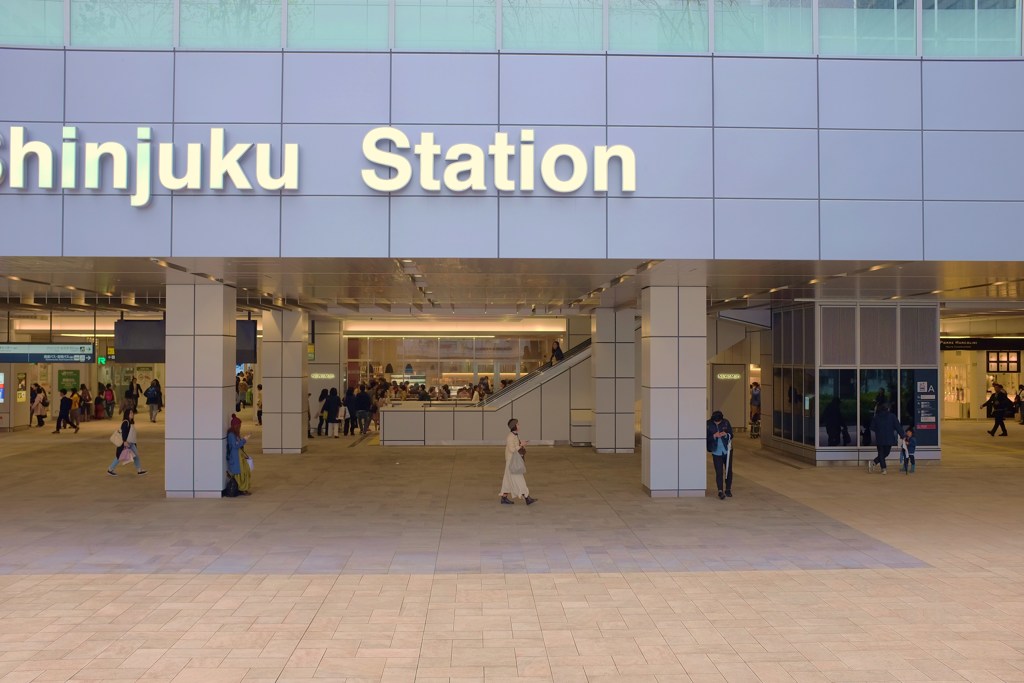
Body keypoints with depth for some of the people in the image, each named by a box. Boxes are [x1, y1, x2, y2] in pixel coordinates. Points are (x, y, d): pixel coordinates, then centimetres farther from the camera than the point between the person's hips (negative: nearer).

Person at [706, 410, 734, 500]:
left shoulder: (726, 422, -4)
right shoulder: (708, 424, -9)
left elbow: (731, 435, 3)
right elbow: (707, 438, -6)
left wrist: (726, 434, -19)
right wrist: (714, 436, -23)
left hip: (727, 450, 2)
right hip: (716, 452, -2)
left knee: (729, 471, 10)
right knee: (719, 472, -8)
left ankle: (728, 489, 24)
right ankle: (720, 491, -8)